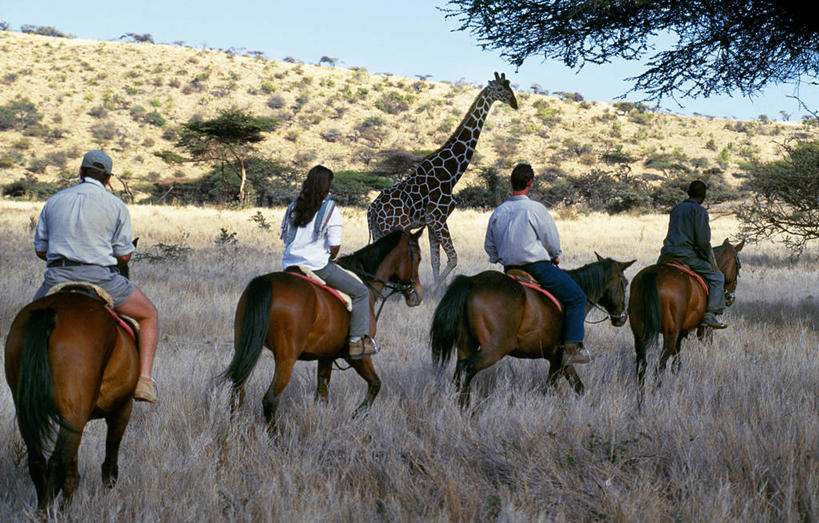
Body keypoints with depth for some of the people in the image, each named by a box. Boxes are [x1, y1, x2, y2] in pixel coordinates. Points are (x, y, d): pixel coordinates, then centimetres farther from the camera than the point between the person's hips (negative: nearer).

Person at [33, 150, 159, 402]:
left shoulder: (54, 201, 13)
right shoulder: (116, 206, 4)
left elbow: (40, 249, 14)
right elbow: (124, 255, 1)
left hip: (57, 278, 3)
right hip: (100, 278, -3)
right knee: (148, 314, 16)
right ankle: (144, 379, 1)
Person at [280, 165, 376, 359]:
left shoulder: (293, 208, 10)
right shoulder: (330, 209, -7)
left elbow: (285, 238, 14)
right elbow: (334, 247, -10)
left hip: (290, 266, 7)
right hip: (318, 267, -6)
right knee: (360, 292, 3)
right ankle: (358, 340, -3)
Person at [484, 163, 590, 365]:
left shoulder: (498, 212, 5)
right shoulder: (535, 209, -14)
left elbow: (489, 246, 14)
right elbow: (552, 241, -6)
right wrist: (555, 257, 14)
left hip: (510, 268, 8)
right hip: (537, 266, -8)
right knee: (577, 297, 1)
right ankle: (572, 348, -7)